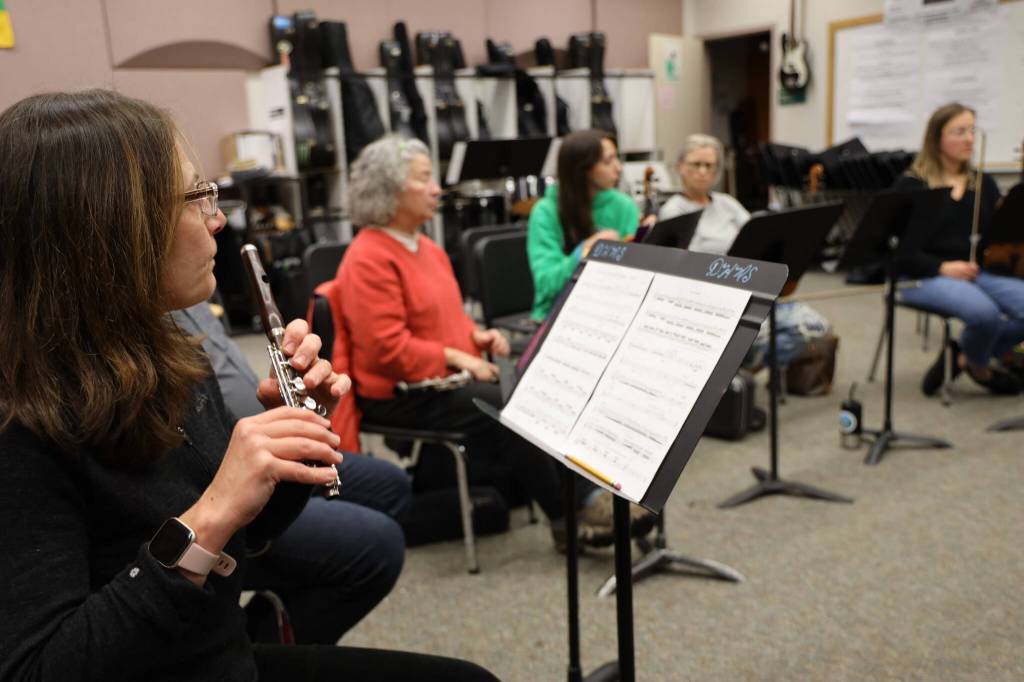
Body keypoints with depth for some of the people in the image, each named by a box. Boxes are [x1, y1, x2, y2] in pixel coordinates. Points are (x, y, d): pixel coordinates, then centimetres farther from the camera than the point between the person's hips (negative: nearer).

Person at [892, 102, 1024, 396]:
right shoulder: (911, 187, -1)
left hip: (980, 271, 6)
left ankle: (965, 356, 5)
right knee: (983, 312, -33)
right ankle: (978, 365, 3)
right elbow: (901, 250, -9)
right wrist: (942, 268, -20)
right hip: (926, 276, -6)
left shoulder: (983, 184, 17)